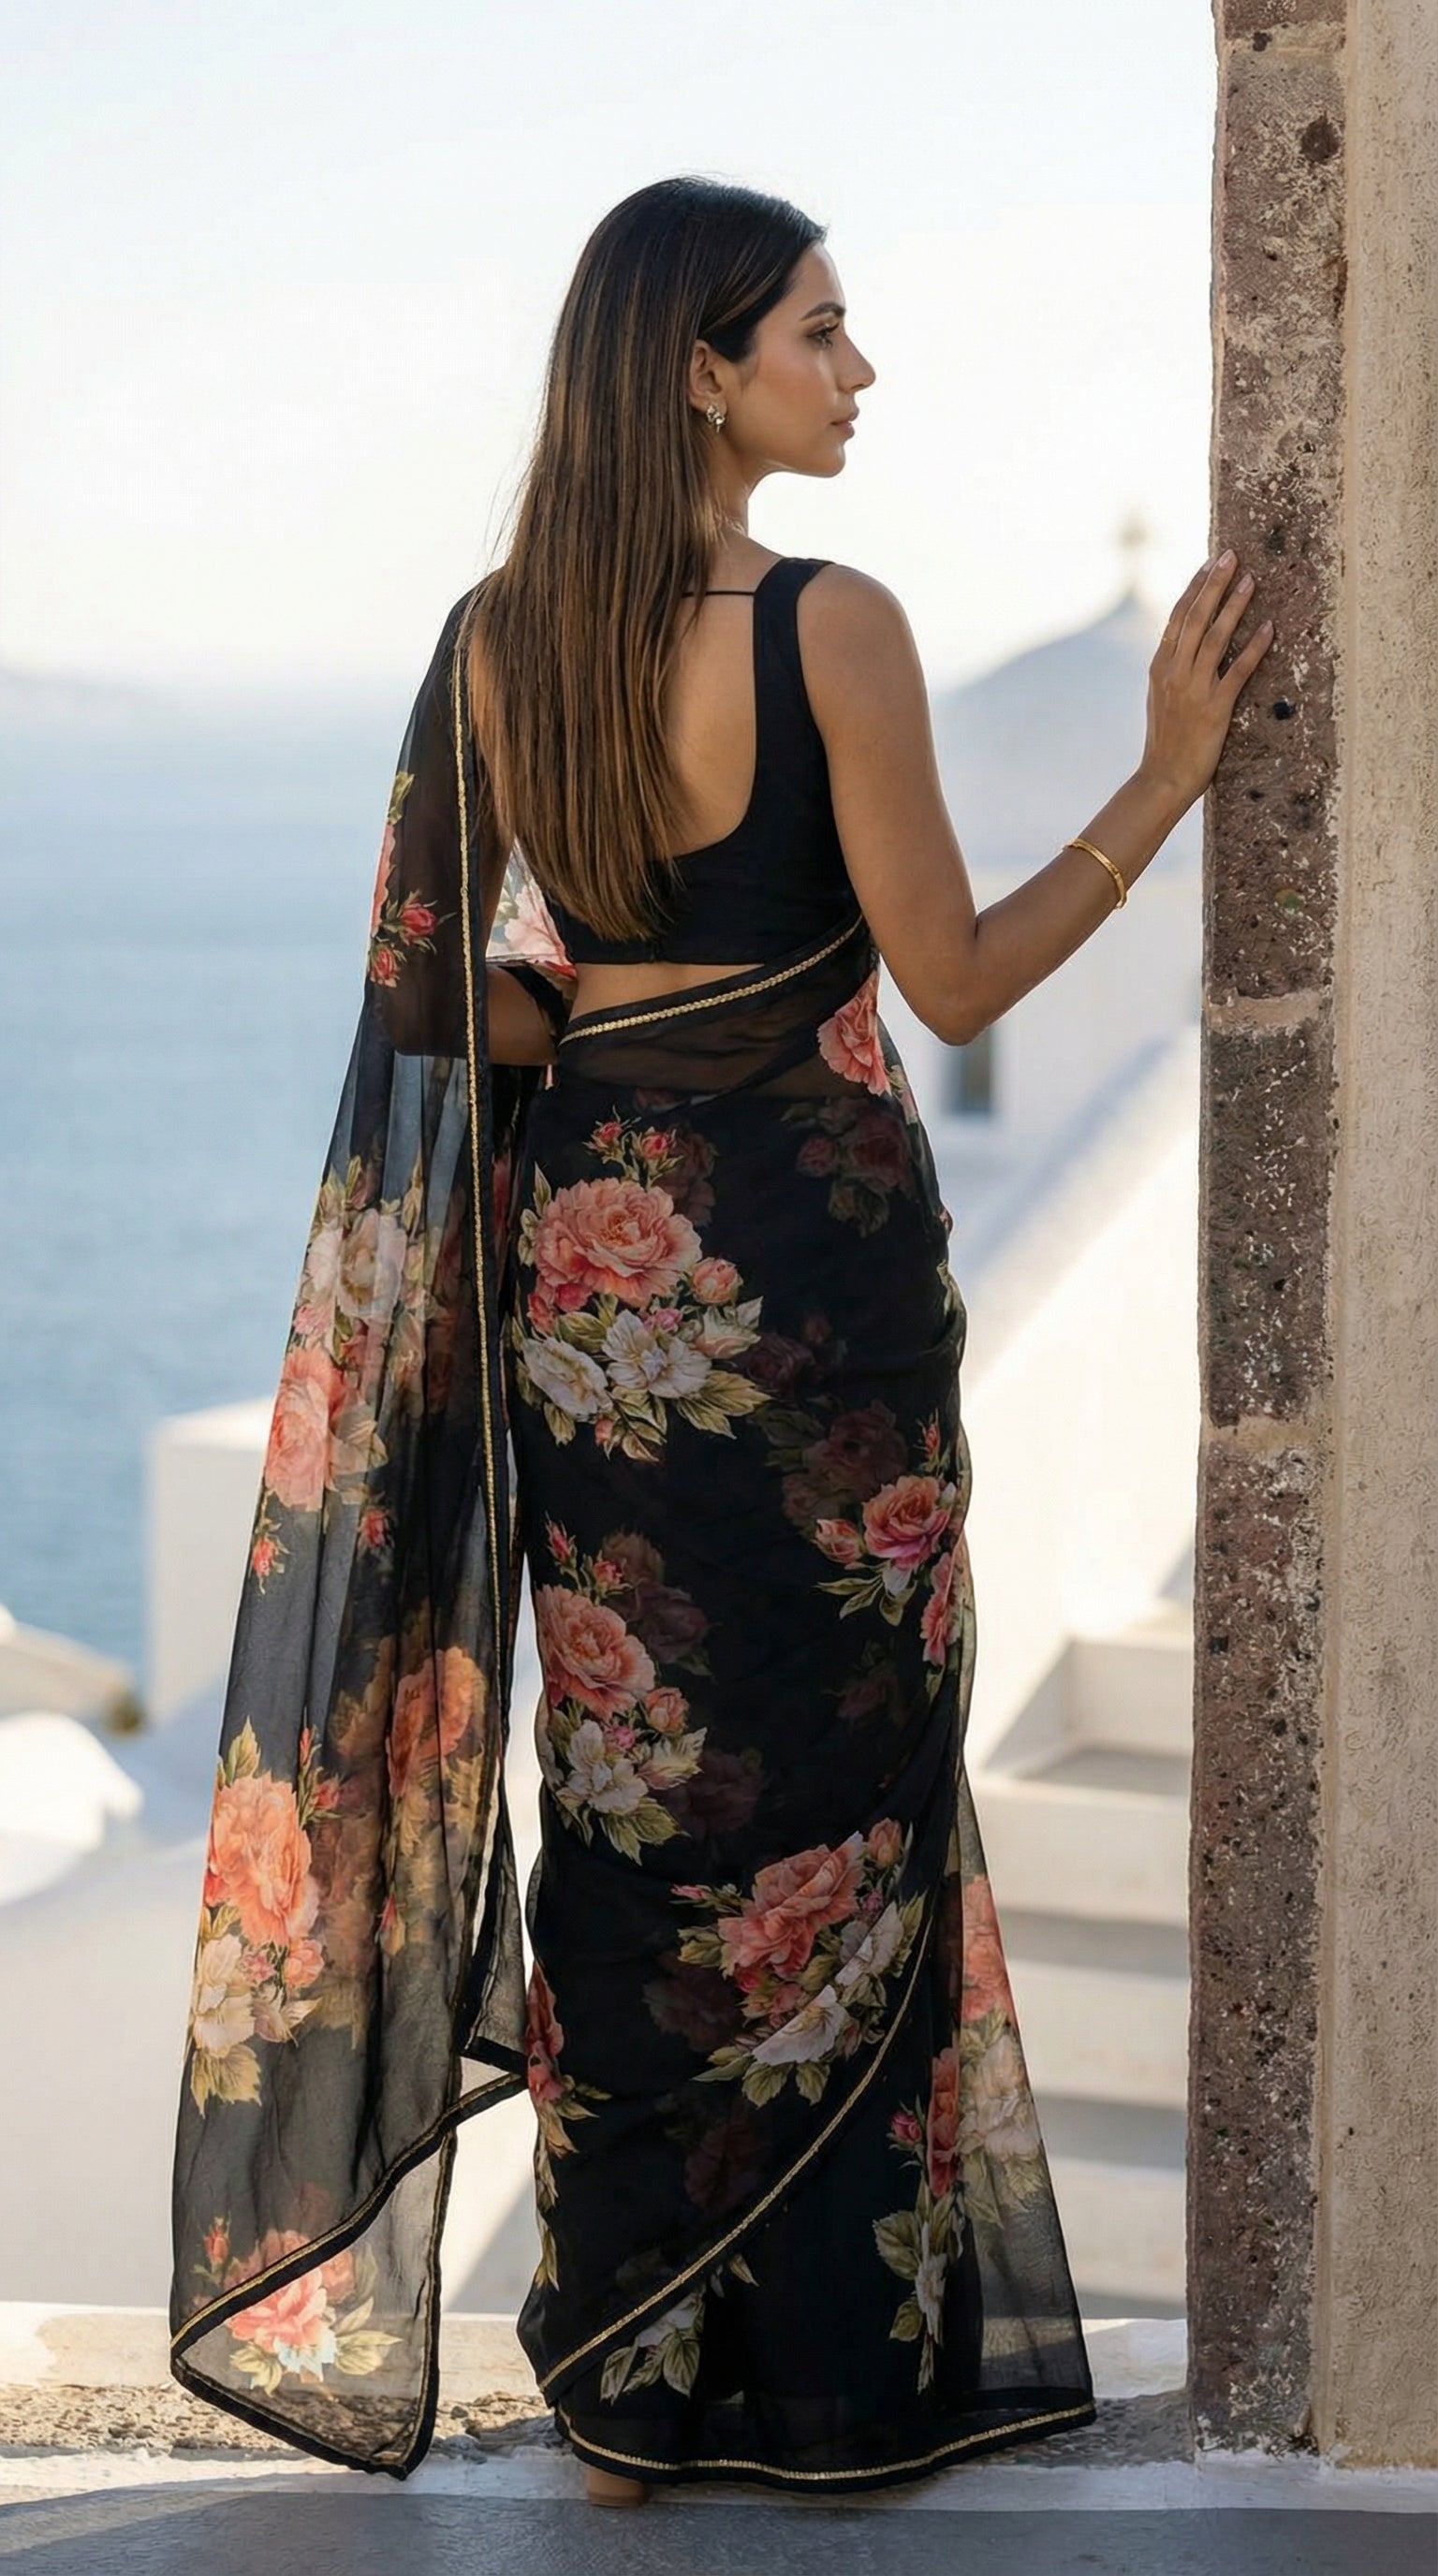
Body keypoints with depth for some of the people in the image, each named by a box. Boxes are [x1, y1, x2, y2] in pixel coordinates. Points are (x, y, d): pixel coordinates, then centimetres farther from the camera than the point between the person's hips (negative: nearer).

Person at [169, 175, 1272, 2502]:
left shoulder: (495, 641, 3)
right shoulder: (832, 627, -13)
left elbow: (430, 999, 4)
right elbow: (953, 983, -10)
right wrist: (1169, 778, -4)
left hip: (585, 1266, 5)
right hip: (811, 1256, -5)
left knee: (628, 1806, 11)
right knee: (836, 1802, 6)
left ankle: (627, 2384, 18)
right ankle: (840, 2370, 15)